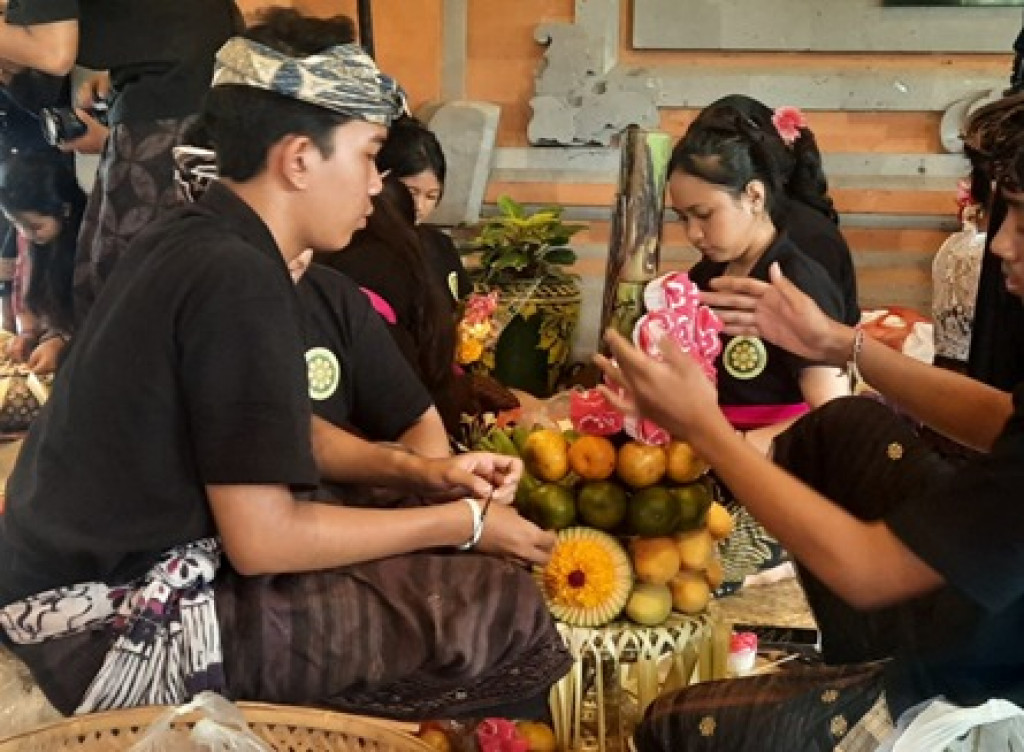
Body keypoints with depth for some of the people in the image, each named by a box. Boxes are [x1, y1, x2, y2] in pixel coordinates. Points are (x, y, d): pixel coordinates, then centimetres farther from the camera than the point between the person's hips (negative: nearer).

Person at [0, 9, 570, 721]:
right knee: (503, 605, -10)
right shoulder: (237, 279, -23)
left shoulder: (196, 240, 6)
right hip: (122, 621, -10)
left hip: (123, 566, 10)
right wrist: (465, 524, -13)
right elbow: (262, 541, -23)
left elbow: (283, 427, 15)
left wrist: (424, 472, 3)